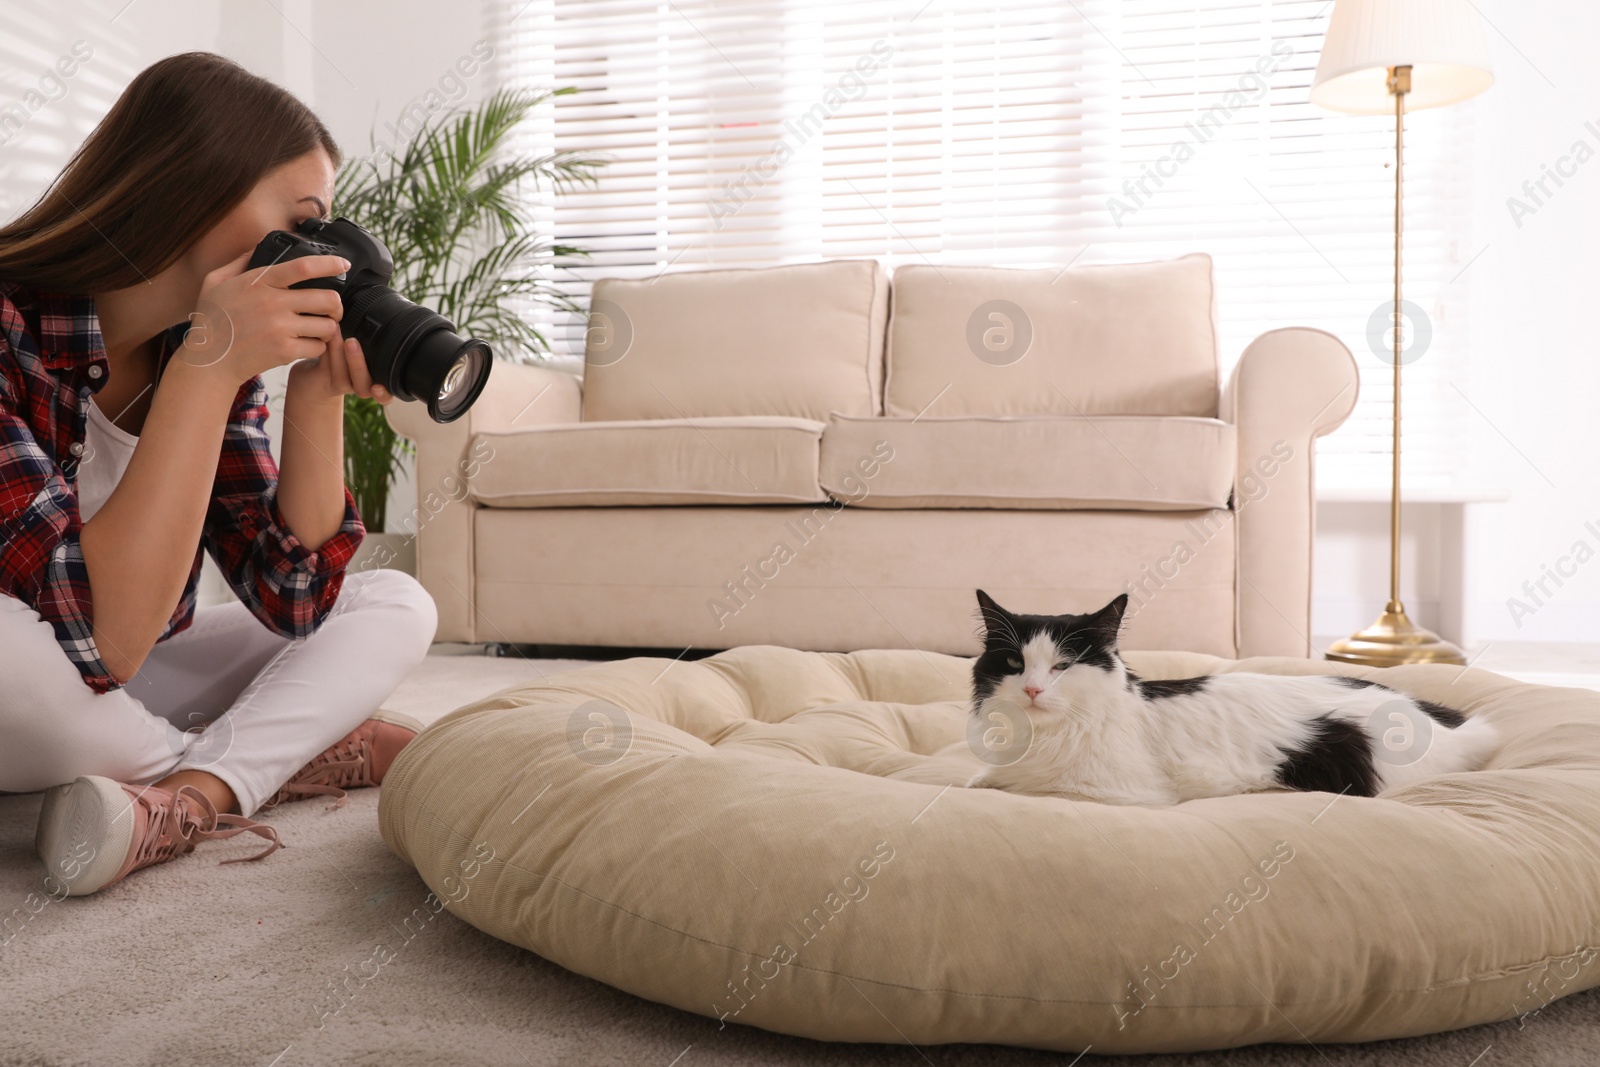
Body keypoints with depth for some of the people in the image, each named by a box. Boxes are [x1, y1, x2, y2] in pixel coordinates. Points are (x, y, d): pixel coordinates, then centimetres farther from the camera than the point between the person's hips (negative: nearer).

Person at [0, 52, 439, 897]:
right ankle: (279, 753, -13)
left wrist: (319, 393, -18)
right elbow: (104, 636, -32)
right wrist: (207, 370, -34)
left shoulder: (211, 348, -4)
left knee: (393, 608, -3)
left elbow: (290, 602, -8)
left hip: (113, 695, 6)